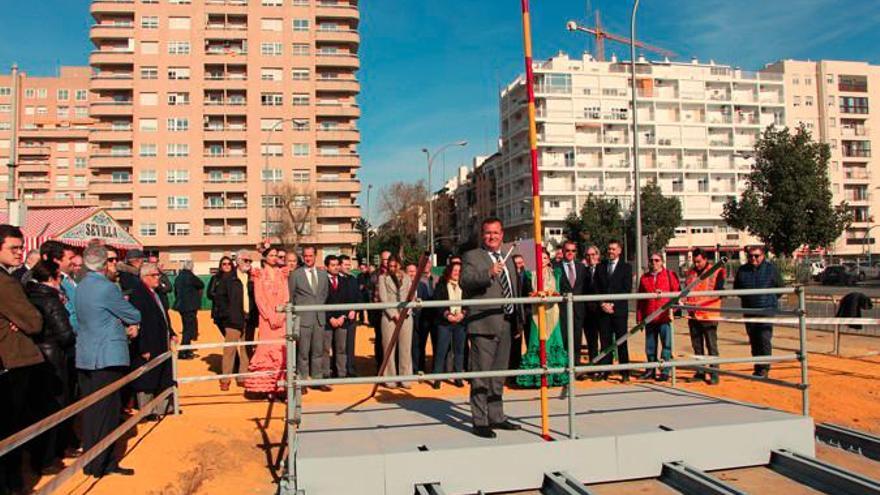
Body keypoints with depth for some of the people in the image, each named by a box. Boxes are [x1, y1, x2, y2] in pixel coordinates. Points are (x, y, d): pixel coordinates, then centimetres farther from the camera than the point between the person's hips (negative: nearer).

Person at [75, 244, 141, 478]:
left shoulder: (82, 286, 11)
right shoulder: (107, 287, -16)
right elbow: (134, 315, -8)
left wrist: (126, 324, 6)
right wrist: (132, 322, 14)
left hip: (85, 356, 9)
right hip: (107, 357, -9)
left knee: (91, 410, 14)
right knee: (106, 411, -1)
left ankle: (91, 458, 23)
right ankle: (100, 465, 6)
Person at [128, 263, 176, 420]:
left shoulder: (155, 292, 10)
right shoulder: (137, 294, -18)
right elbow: (139, 323, -21)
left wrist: (171, 333, 15)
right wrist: (144, 349, -22)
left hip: (161, 346, 9)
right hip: (147, 348, -9)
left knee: (164, 379, 17)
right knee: (146, 382, 5)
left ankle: (163, 407, 29)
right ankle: (147, 411, 18)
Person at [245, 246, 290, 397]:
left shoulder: (282, 273, 12)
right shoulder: (259, 275, 6)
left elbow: (286, 296, 6)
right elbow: (259, 298, -1)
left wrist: (281, 316, -7)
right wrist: (271, 317, -11)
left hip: (282, 318, 2)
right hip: (266, 318, -2)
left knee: (282, 350, -3)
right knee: (267, 349, -7)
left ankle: (281, 386, 0)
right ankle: (268, 386, -3)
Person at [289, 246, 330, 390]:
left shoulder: (323, 274, 11)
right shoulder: (296, 274, -2)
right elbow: (290, 296, 3)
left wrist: (320, 306, 10)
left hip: (319, 318, 4)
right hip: (303, 318, -4)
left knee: (318, 351, 9)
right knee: (303, 352, 0)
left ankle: (317, 379, 17)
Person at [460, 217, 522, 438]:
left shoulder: (508, 260, 20)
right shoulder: (472, 257, -2)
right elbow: (465, 281, -20)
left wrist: (517, 320, 23)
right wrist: (488, 273, -34)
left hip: (505, 325, 7)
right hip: (483, 325, -7)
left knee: (499, 374, 15)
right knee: (481, 375, -5)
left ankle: (496, 417, 26)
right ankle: (480, 422, 1)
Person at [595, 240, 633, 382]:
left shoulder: (626, 267, 5)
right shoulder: (601, 267, 14)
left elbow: (627, 289, -2)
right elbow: (597, 288, 11)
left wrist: (614, 304, -10)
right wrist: (602, 304, -4)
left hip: (619, 309, -3)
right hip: (603, 310, 3)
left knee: (621, 342, -1)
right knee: (605, 342, 3)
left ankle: (625, 373, 3)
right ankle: (604, 370, 7)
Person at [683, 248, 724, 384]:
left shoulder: (716, 272, -3)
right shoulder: (690, 273, 15)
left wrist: (701, 302, -19)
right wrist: (684, 300, -1)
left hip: (709, 315, -6)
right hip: (693, 315, 6)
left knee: (711, 346, -3)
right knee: (697, 346, 11)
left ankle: (714, 374, 3)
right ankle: (700, 372, 20)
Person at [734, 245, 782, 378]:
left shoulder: (771, 269, -1)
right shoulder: (742, 270, 7)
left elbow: (780, 287, 9)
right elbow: (736, 288, 21)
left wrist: (770, 299, 6)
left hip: (767, 309, -4)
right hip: (749, 310, 4)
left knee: (764, 338, -12)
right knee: (754, 340, 8)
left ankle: (764, 368, -7)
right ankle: (757, 368, 18)